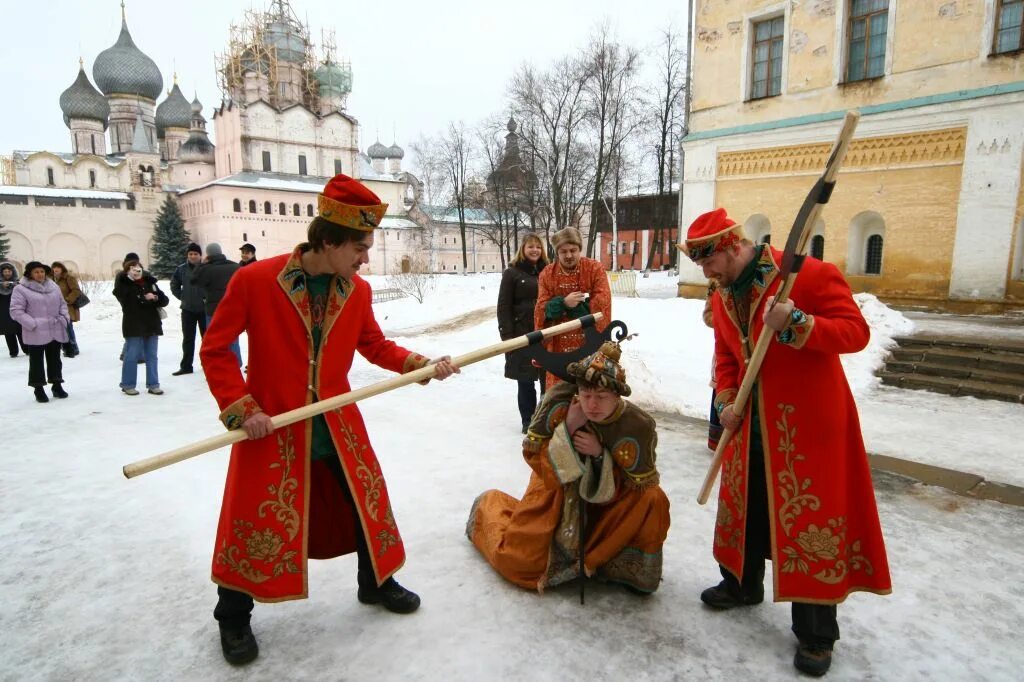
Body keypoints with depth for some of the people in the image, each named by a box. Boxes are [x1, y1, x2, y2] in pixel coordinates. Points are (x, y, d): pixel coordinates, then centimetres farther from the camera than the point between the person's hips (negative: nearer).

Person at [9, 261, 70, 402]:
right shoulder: (21, 289, -7)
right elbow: (16, 310, -10)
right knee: (36, 362, 3)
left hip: (55, 331, 5)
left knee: (55, 360, 14)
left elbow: (62, 304, 17)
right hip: (35, 333, -5)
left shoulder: (54, 286, 10)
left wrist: (64, 318, 1)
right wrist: (32, 324, -18)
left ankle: (57, 385, 25)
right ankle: (39, 389, 12)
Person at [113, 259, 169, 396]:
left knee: (152, 356, 9)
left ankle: (153, 384, 17)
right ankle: (127, 385, 14)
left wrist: (156, 298, -14)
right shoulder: (123, 285, -4)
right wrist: (144, 299, -19)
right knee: (132, 356, 0)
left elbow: (165, 300, 5)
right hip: (134, 326, -4)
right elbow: (128, 302, -18)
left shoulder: (150, 282, 10)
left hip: (152, 324, 5)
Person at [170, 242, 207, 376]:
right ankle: (186, 366, 13)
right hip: (188, 309, 3)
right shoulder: (181, 269, 1)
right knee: (188, 338, 7)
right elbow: (174, 285, 14)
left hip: (204, 309, -3)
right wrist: (182, 297, 5)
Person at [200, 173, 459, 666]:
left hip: (338, 423, 4)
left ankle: (376, 581, 39)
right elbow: (215, 349, -9)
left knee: (368, 500, 13)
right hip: (271, 426, -4)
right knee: (256, 519, 7)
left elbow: (375, 346, 9)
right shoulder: (254, 280, -16)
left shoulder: (357, 290, -3)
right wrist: (242, 409, -16)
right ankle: (233, 617, 33)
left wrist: (421, 364, -5)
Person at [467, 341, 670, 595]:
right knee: (519, 561, 0)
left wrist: (600, 455, -34)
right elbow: (532, 453, -18)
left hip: (610, 494, 1)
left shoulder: (637, 426, -28)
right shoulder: (559, 400, -27)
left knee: (653, 500, -25)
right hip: (556, 484, 0)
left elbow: (640, 484, -19)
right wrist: (567, 428, -35)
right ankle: (489, 506, 32)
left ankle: (631, 566, 2)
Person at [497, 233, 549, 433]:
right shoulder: (512, 273, 2)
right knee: (525, 381, 3)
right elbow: (504, 306, -2)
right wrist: (507, 335, -9)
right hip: (522, 334, -2)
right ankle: (528, 421, 17)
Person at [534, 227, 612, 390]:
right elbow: (542, 309, -2)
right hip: (559, 344, 2)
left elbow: (602, 302, -11)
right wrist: (563, 303, -20)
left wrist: (571, 304, -11)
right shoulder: (547, 274, 4)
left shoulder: (595, 268, -2)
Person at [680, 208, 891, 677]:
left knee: (813, 516, 2)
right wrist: (725, 400, 0)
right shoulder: (722, 298, 7)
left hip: (809, 423, -6)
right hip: (751, 425, 7)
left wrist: (798, 324, -32)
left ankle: (816, 633, 19)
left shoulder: (810, 274, -15)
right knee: (745, 505, 18)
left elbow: (856, 331, -17)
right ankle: (742, 584, 42)